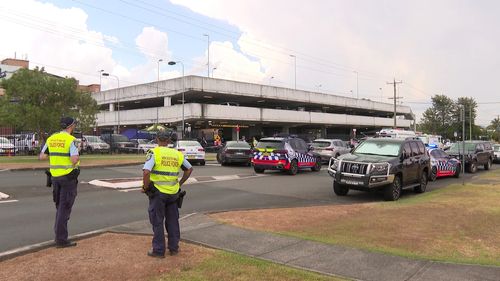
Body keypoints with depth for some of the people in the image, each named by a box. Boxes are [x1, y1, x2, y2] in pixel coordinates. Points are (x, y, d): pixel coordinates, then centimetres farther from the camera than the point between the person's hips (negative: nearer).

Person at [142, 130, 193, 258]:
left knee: (157, 222, 8)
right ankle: (174, 248, 25)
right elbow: (189, 169, 14)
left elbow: (146, 172, -23)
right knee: (172, 221, 16)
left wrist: (145, 187, -8)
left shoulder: (154, 153, -11)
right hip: (173, 193, 4)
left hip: (158, 192, -4)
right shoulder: (177, 154, 4)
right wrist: (180, 183, 20)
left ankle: (159, 250, 16)